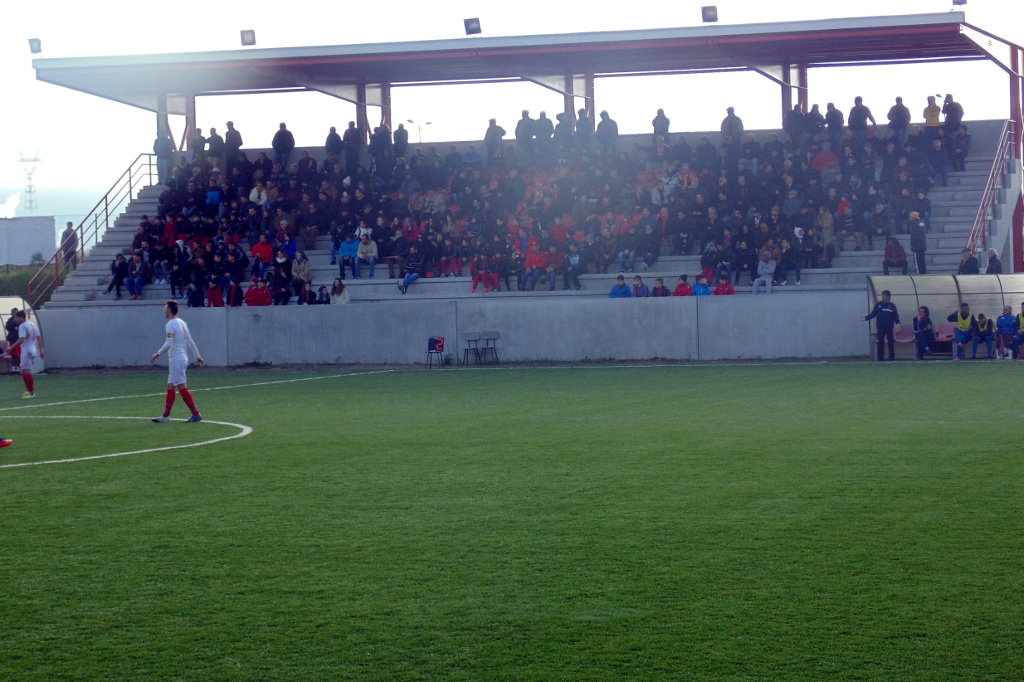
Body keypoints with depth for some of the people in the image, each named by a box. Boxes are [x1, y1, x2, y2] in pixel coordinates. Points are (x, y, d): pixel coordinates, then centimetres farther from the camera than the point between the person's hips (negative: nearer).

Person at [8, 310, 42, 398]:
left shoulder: (22, 326, -13)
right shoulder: (33, 324, 14)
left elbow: (21, 340, -24)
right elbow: (39, 338, 16)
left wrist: (11, 348, -19)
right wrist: (41, 350, 19)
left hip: (26, 351, -9)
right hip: (33, 350, 9)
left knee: (26, 371, -6)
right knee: (24, 371, 17)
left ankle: (31, 392, -5)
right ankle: (28, 390, 18)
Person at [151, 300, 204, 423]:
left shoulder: (171, 324, -13)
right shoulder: (182, 323, 13)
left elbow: (169, 343, -22)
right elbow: (190, 342, 15)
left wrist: (158, 354, -13)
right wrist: (198, 356, 18)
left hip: (176, 360, -9)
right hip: (183, 358, 9)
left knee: (182, 388, -8)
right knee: (170, 387, 11)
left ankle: (196, 414, -10)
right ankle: (165, 416, 13)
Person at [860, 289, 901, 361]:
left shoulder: (892, 305, 1)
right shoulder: (878, 304, 5)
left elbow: (896, 316, 2)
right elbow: (873, 314, 7)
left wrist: (897, 323, -13)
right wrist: (866, 318, -6)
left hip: (889, 327, -1)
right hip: (880, 327, 1)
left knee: (891, 342, -1)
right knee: (880, 342, 3)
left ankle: (892, 357, 5)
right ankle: (880, 357, 8)